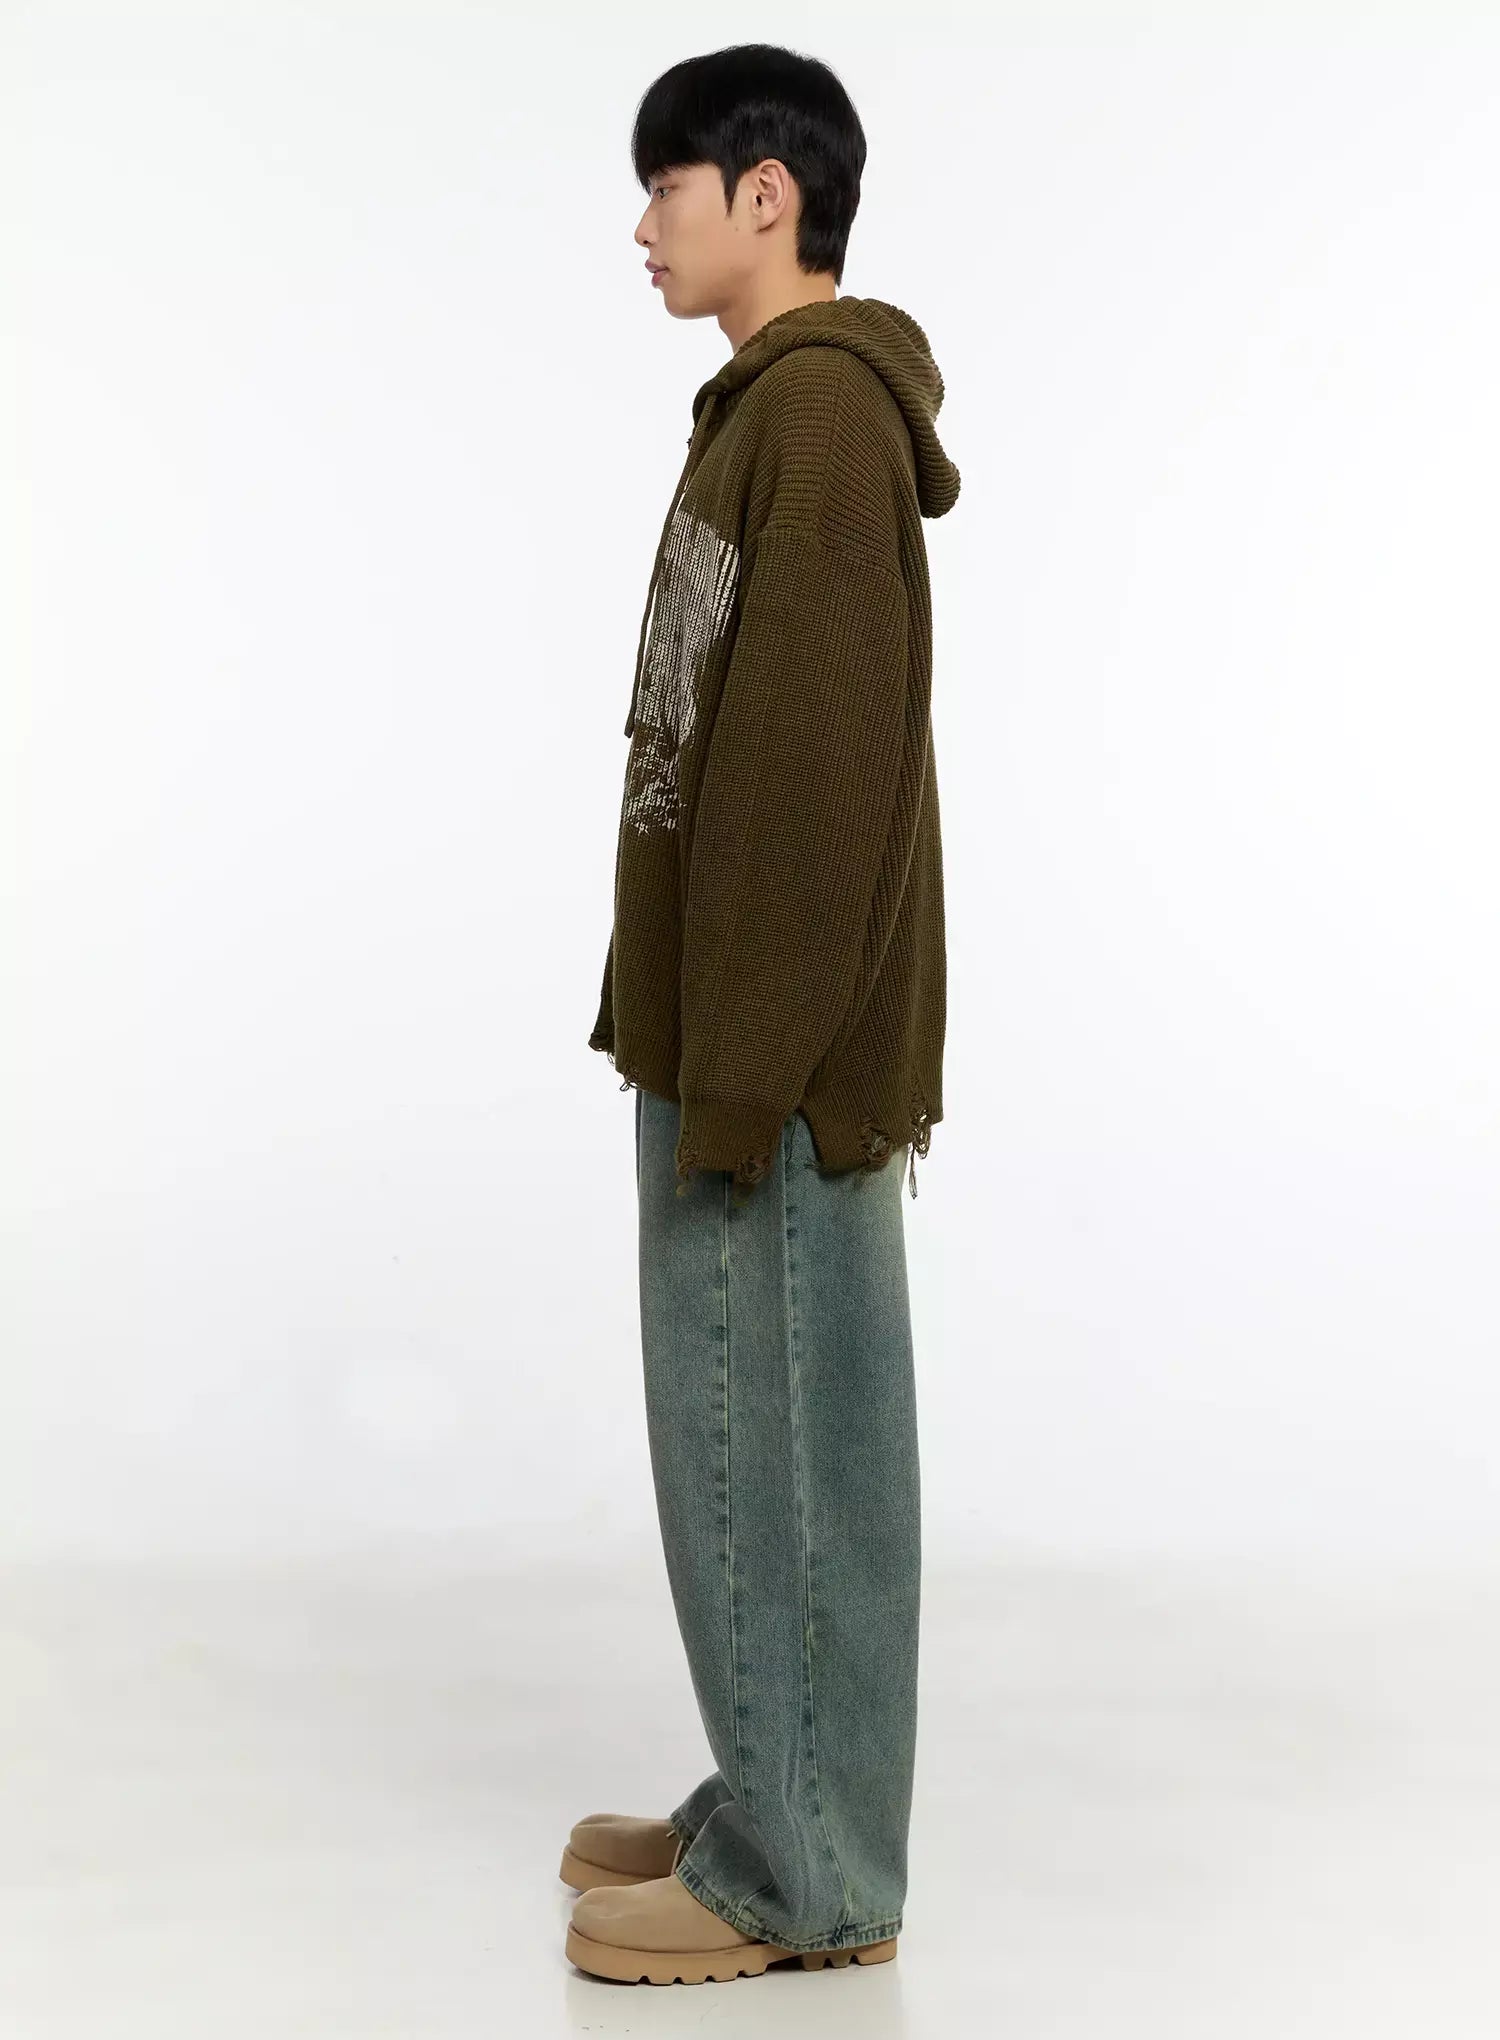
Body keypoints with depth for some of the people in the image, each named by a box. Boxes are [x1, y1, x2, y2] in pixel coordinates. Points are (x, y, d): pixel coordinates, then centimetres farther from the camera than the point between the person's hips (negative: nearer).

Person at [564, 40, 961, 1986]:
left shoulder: (818, 410, -15)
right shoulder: (781, 408, 17)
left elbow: (812, 773, -21)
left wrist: (740, 1072, -20)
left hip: (780, 1051, -10)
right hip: (737, 1031, 10)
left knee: (773, 1446, -1)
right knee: (756, 1437, 15)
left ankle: (806, 1879, 11)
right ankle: (776, 1807, 27)